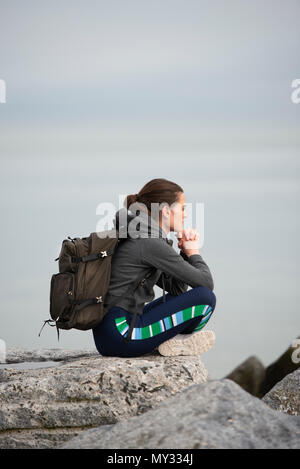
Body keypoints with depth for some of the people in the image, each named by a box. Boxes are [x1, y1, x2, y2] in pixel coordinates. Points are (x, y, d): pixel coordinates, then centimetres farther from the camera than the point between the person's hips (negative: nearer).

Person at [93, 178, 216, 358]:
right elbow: (206, 282, -10)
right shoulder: (150, 243, -13)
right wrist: (193, 252, 9)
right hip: (121, 333, -10)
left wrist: (186, 252, 9)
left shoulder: (137, 238, 17)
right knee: (205, 297, -12)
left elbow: (176, 288, 22)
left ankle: (170, 339, 6)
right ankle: (175, 342, 6)